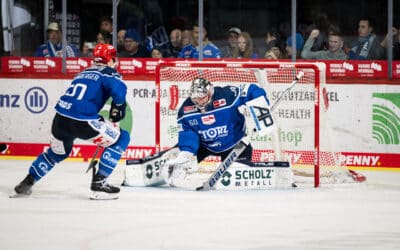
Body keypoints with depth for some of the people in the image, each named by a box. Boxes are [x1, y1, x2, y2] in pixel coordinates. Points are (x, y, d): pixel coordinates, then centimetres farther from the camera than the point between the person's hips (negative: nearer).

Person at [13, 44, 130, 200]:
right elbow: (118, 87, -17)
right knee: (121, 139, 7)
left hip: (60, 119, 8)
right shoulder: (107, 73, 5)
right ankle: (99, 184, -1)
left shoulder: (83, 73, 28)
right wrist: (118, 107, -1)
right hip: (82, 121, -8)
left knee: (58, 152, 36)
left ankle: (27, 182, 36)